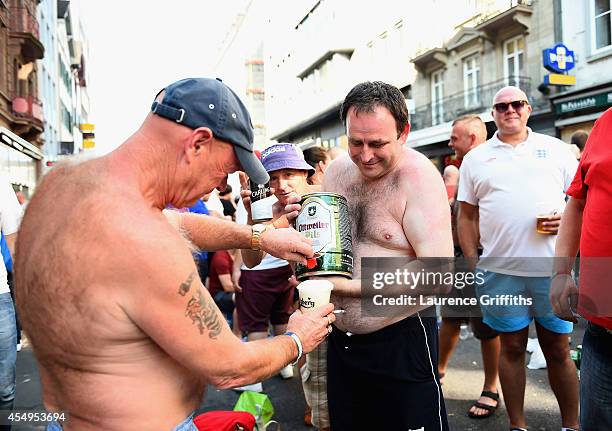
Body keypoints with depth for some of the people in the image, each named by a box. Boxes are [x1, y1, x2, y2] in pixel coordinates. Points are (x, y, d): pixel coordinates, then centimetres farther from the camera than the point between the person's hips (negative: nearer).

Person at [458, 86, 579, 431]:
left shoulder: (555, 149, 10)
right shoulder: (476, 158, 9)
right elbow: (467, 216, 9)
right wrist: (471, 264, 2)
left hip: (553, 268, 0)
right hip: (500, 270, 0)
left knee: (558, 348, 9)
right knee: (512, 347, 9)